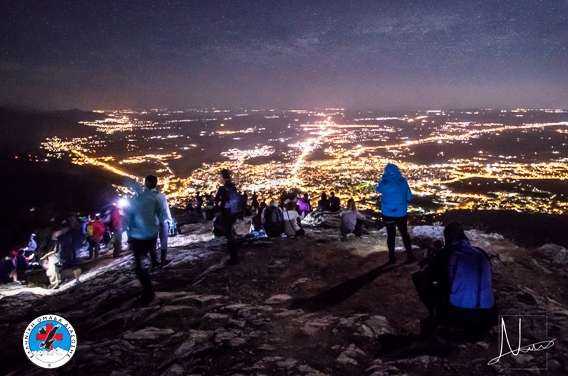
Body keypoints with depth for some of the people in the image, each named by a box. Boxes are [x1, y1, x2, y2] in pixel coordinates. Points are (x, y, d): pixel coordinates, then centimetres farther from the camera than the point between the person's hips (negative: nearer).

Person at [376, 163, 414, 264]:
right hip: (402, 213, 1)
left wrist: (383, 177, 5)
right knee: (405, 234, 17)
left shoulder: (384, 182, -17)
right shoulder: (403, 181, -11)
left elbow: (378, 189, 6)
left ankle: (392, 257, 17)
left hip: (388, 214, -1)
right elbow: (409, 197, -3)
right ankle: (410, 255, 20)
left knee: (391, 235, 12)